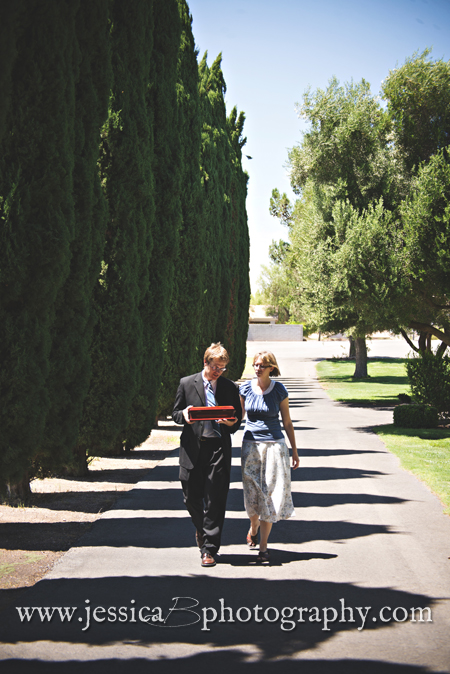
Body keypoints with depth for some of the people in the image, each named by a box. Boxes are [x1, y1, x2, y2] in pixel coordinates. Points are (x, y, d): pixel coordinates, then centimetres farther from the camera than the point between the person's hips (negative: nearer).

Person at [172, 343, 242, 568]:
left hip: (219, 448, 0)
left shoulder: (230, 387, 8)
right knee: (191, 496, 6)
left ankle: (209, 548, 0)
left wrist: (231, 423, -9)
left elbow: (238, 418, 14)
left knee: (215, 499, -5)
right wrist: (184, 416, -13)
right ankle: (201, 527, 38)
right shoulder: (187, 384, 6)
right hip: (193, 448, 1)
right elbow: (175, 413, 10)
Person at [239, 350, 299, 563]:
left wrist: (295, 451, 4)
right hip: (251, 444, 2)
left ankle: (263, 547, 3)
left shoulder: (279, 390, -3)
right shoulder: (246, 388, 1)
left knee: (270, 493, -4)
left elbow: (287, 422, 3)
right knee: (252, 492, 4)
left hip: (274, 444, -1)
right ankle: (254, 526, 38)